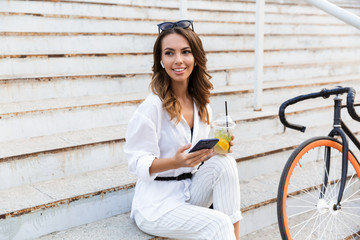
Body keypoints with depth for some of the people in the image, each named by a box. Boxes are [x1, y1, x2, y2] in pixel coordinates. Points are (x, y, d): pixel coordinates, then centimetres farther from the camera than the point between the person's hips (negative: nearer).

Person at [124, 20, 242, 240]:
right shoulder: (153, 106, -16)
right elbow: (139, 163, -15)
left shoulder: (202, 105, 4)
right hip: (156, 204, -6)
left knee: (224, 162, -19)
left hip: (190, 193, 6)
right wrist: (176, 162, -32)